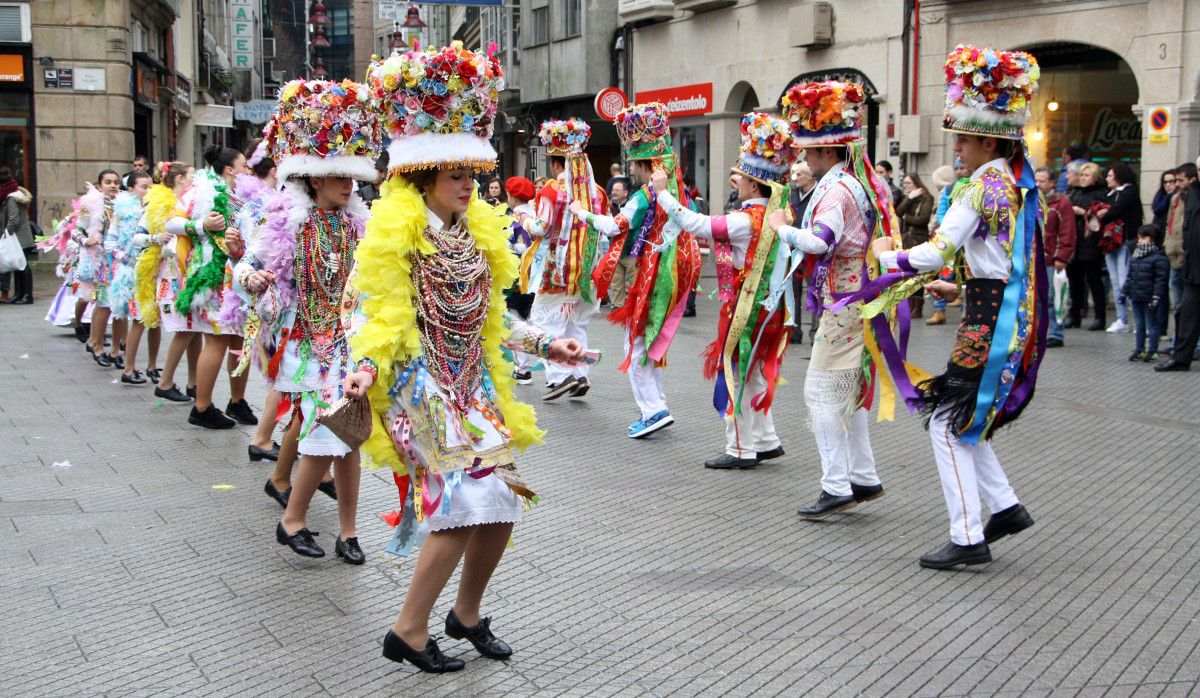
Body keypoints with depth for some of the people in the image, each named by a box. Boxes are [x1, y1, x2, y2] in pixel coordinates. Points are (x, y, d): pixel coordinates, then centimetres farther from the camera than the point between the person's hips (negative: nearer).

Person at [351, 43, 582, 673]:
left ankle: (468, 613, 27)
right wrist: (366, 368, -30)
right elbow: (378, 315, -13)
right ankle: (408, 630, -2)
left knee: (502, 505, 4)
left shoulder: (478, 231, 11)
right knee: (466, 503, -17)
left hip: (473, 385, 7)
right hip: (420, 385, -7)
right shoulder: (396, 231, -9)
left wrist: (546, 345, 17)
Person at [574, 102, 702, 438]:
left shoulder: (646, 196, -16)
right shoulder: (678, 191, 8)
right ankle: (655, 406, 19)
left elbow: (615, 226, -17)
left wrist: (582, 213, -4)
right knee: (650, 342, 16)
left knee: (636, 344, -2)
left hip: (648, 277, -8)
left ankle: (653, 409, -9)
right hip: (672, 276, 8)